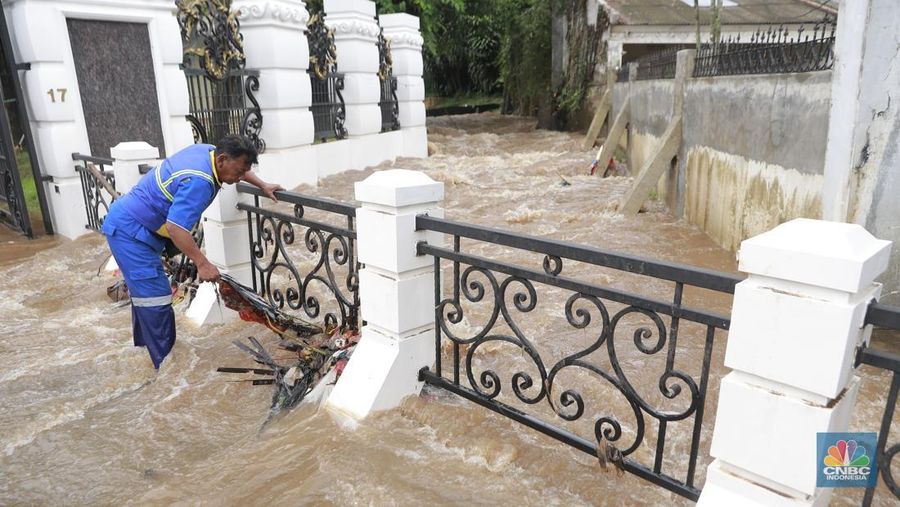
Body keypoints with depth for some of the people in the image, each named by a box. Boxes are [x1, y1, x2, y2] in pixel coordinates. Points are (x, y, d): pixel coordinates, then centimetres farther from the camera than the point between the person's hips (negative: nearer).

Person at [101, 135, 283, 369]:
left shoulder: (207, 150, -2)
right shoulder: (199, 182, -30)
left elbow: (237, 166, 22)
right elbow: (176, 227, -36)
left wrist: (262, 185, 21)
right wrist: (202, 264, -33)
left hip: (128, 223, 11)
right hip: (130, 231, -11)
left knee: (144, 289, 21)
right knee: (156, 298, -11)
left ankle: (145, 347, 37)